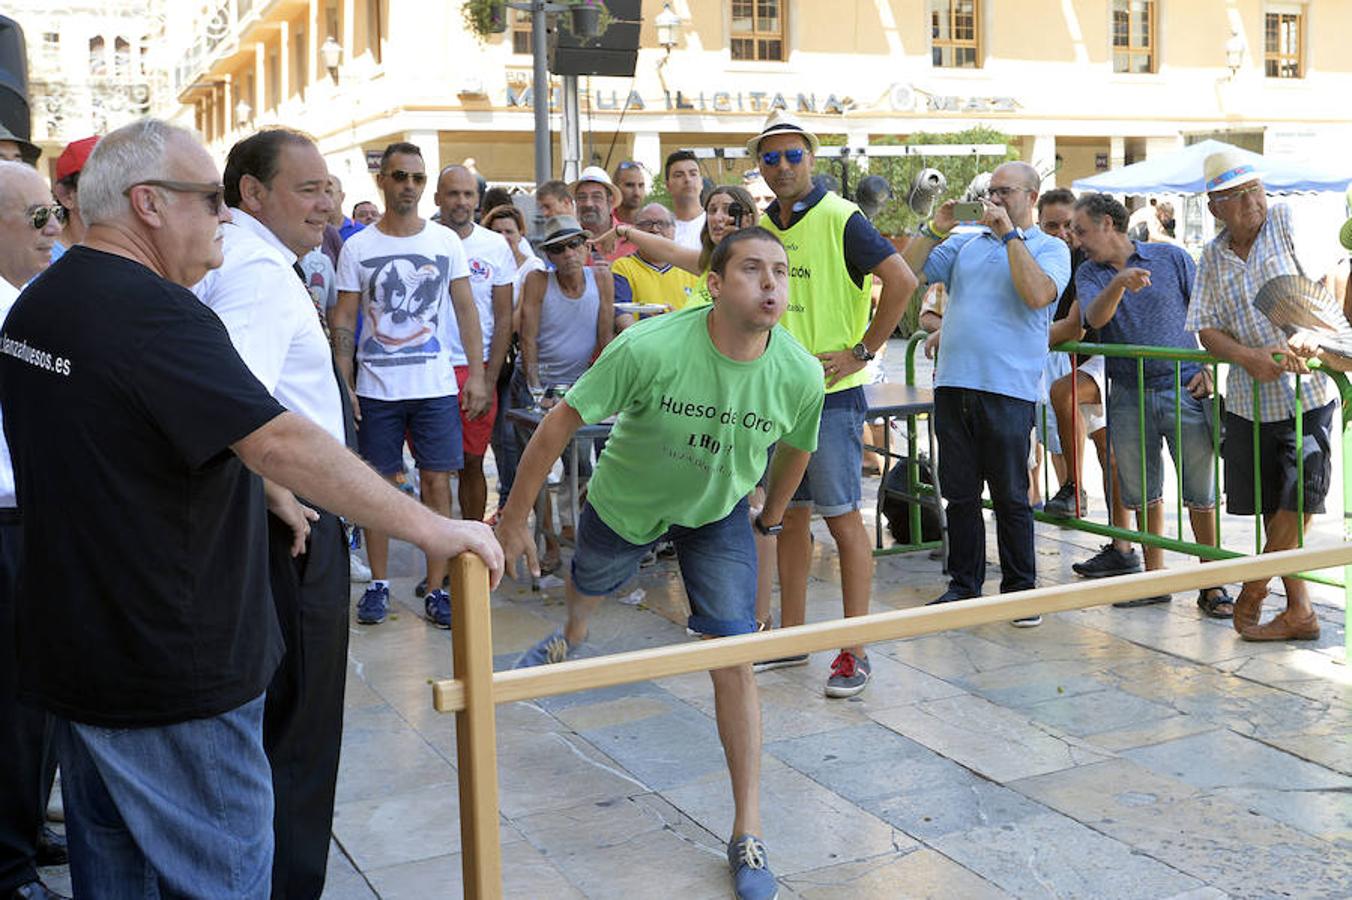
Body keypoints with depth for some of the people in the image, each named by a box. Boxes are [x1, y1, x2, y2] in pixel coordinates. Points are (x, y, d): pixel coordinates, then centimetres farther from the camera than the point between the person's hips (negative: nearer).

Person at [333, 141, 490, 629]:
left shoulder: (446, 241, 4)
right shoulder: (357, 247, 2)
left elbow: (465, 309, 6)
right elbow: (343, 321, 3)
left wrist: (477, 373, -1)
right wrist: (343, 384, -4)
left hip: (436, 386, 1)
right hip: (376, 388, 0)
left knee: (437, 483, 1)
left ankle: (437, 589, 9)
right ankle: (378, 584, 19)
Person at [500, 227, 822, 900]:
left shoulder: (800, 374, -26)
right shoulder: (649, 349, -36)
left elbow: (795, 448, -2)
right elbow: (561, 423, -25)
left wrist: (773, 515, 13)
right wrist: (515, 518, -19)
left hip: (718, 514, 1)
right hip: (625, 499, 0)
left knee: (734, 661, -9)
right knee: (589, 583, 30)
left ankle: (747, 834, 4)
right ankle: (570, 639, 71)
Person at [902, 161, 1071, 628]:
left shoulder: (1051, 248, 5)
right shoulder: (965, 244, 16)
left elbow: (1038, 294, -16)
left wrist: (1010, 233, -12)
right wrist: (934, 228, 1)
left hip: (1008, 390, -4)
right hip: (953, 385, 4)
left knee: (1010, 498, 2)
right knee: (959, 495, 10)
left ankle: (1020, 589, 14)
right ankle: (963, 585, 21)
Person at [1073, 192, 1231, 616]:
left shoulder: (1171, 258, 3)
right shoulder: (1090, 274, 7)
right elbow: (1095, 318, -15)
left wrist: (1210, 368, -3)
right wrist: (1119, 284, -32)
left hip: (1184, 390, -2)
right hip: (1128, 397, 2)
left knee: (1200, 493, 0)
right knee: (1143, 494, 9)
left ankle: (1212, 586, 10)